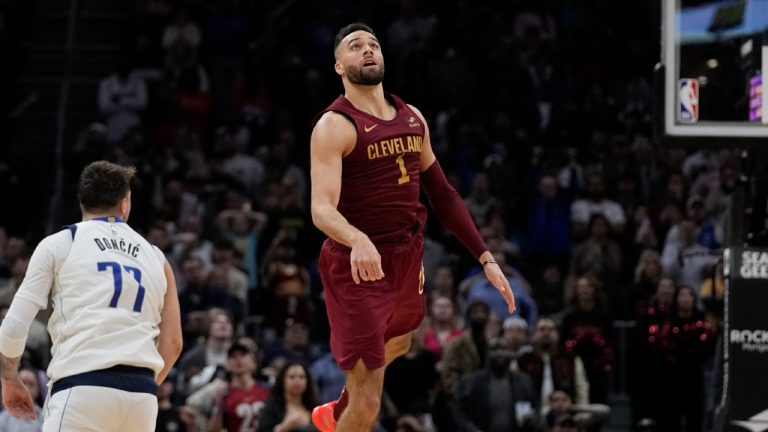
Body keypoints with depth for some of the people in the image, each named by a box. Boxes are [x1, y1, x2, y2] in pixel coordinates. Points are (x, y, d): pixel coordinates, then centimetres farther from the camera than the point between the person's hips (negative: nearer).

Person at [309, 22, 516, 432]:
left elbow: (441, 193, 15)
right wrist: (357, 241, -48)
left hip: (407, 259, 8)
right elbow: (322, 208, -27)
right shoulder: (335, 126, -16)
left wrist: (485, 257, 9)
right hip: (358, 267, -8)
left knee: (397, 345, 33)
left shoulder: (412, 118, 8)